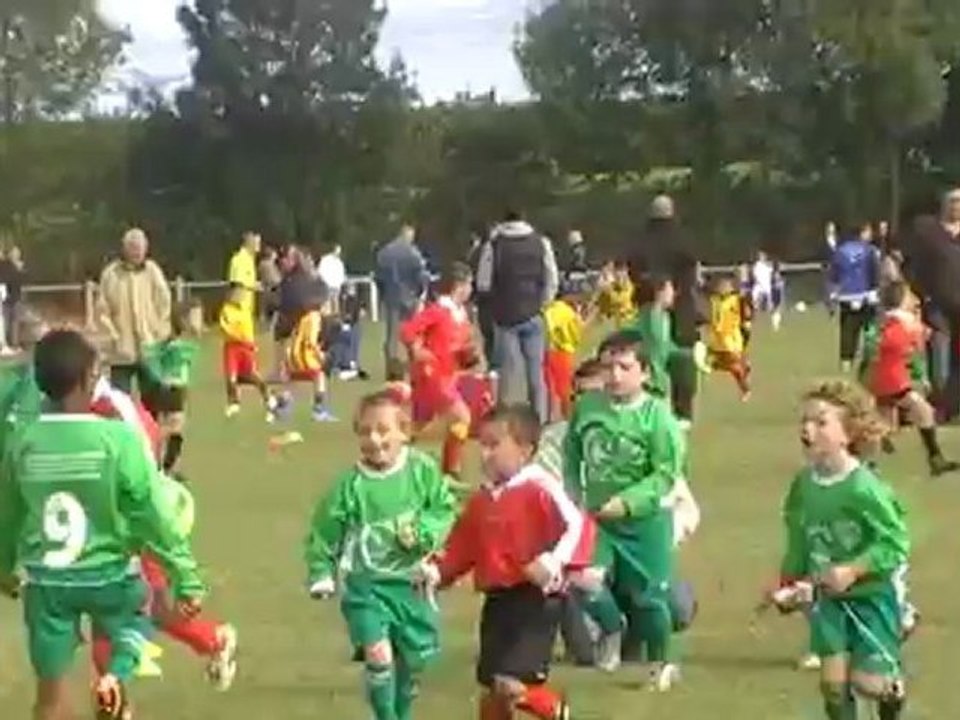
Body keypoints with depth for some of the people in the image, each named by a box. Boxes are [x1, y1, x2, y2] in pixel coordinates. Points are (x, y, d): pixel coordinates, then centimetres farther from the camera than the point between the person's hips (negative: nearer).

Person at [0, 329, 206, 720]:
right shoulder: (117, 439, -18)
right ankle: (116, 675, 0)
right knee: (136, 618, 28)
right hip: (107, 574, -2)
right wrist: (186, 577, -5)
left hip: (46, 581, 2)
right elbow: (152, 516, -14)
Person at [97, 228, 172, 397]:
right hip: (121, 352, -1)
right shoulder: (110, 274, -2)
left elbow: (165, 306, 2)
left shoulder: (153, 272, 0)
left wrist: (160, 335, -5)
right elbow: (102, 310, 0)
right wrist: (113, 335, -8)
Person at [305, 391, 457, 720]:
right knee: (379, 654, -19)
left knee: (413, 659, 16)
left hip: (410, 581, 3)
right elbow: (323, 533, -4)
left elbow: (445, 509, -2)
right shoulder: (351, 485, -14)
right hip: (365, 584, -3)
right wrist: (321, 575, -6)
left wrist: (423, 532, -18)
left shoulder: (423, 470, -11)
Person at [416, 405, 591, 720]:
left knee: (510, 685, -18)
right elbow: (461, 547, 18)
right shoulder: (481, 499, 12)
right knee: (492, 688, 12)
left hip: (534, 597, -8)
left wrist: (555, 562, -32)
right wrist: (436, 570, 3)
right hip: (497, 599, 8)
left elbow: (576, 525, -19)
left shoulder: (540, 488, -11)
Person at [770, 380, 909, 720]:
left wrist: (853, 570, -28)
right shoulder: (803, 484, -6)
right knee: (833, 681, 0)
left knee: (868, 681, -2)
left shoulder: (864, 488, -24)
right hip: (828, 597, 5)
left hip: (871, 595, -5)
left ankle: (893, 680, 34)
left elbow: (895, 542, -22)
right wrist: (790, 580, 1)